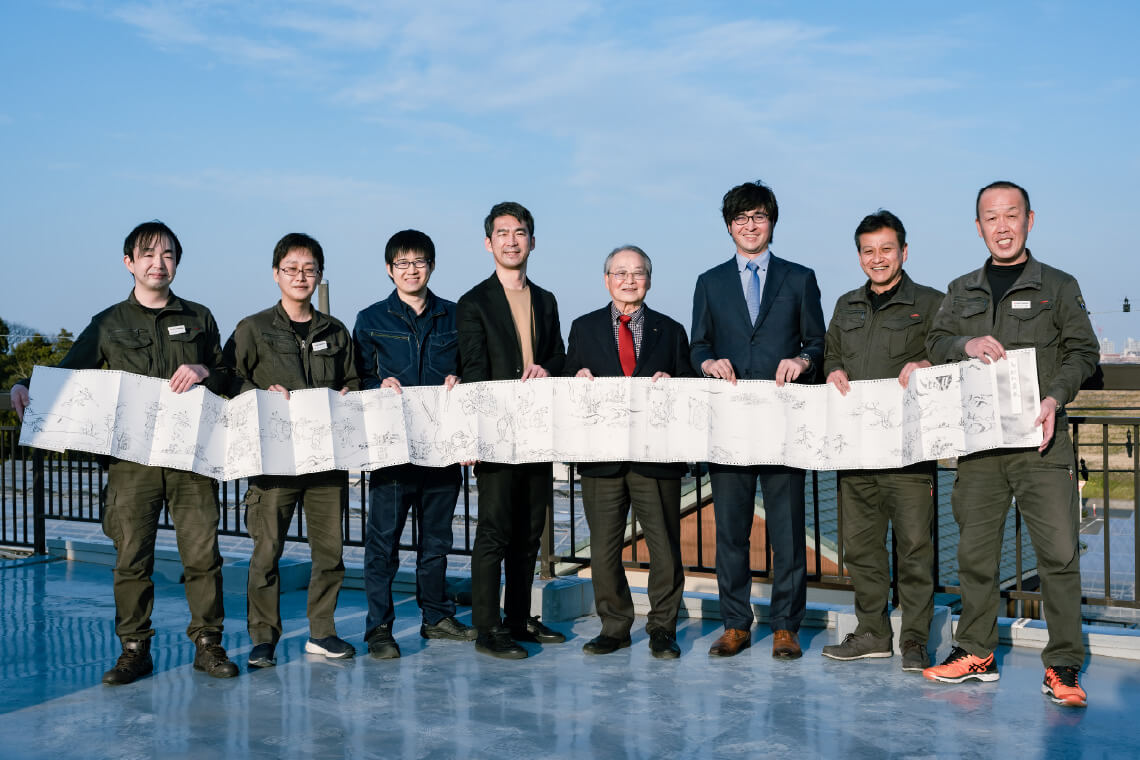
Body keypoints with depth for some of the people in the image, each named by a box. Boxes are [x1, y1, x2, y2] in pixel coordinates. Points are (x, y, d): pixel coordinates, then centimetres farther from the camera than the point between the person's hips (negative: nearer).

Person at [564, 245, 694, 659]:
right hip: (602, 454, 1)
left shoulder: (670, 330, 12)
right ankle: (614, 627, 21)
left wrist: (671, 383, -10)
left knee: (665, 547, 2)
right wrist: (578, 379, -10)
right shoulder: (584, 328, 12)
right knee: (604, 547, 6)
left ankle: (662, 629, 17)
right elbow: (569, 385, 12)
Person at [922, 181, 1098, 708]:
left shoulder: (1058, 286, 8)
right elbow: (935, 345, 11)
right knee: (975, 551, 7)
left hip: (1040, 440, -3)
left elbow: (1083, 351, 3)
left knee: (1059, 551, -7)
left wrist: (1054, 397, -14)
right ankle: (976, 653, 19)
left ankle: (1062, 666, 2)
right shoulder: (962, 291, 17)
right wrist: (967, 344, -11)